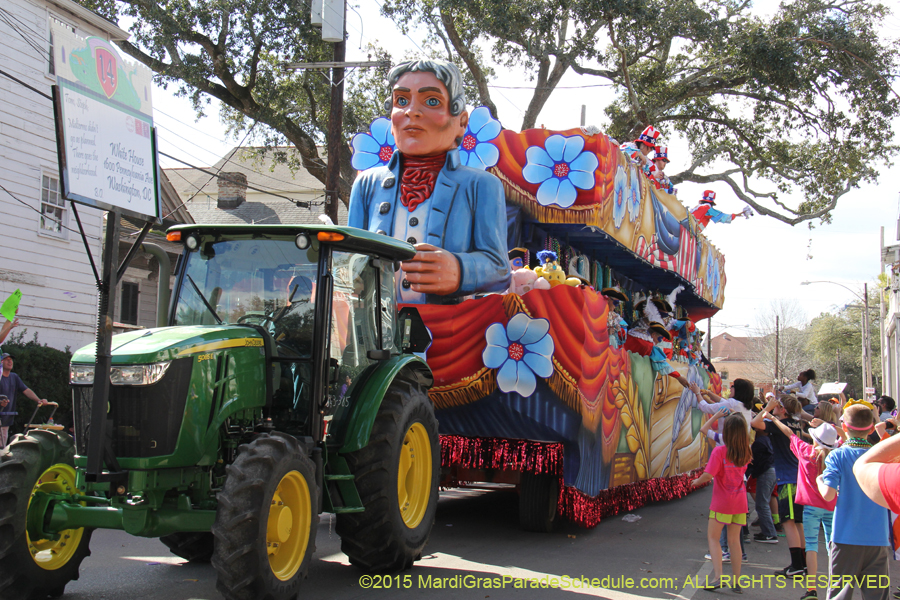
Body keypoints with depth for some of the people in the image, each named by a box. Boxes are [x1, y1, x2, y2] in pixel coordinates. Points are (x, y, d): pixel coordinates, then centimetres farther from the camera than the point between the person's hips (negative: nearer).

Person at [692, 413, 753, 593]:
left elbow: (708, 475, -24)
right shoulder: (746, 452, 0)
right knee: (734, 540, 14)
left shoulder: (719, 451, -17)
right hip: (740, 502, 5)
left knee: (713, 538, 6)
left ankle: (718, 577, -9)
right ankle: (737, 582, 14)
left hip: (721, 503, -5)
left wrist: (697, 481, -2)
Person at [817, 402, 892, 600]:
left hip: (846, 538, -2)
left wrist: (819, 480, 4)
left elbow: (828, 494, -15)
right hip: (878, 539, 2)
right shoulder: (883, 456, 1)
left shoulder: (837, 456, -8)